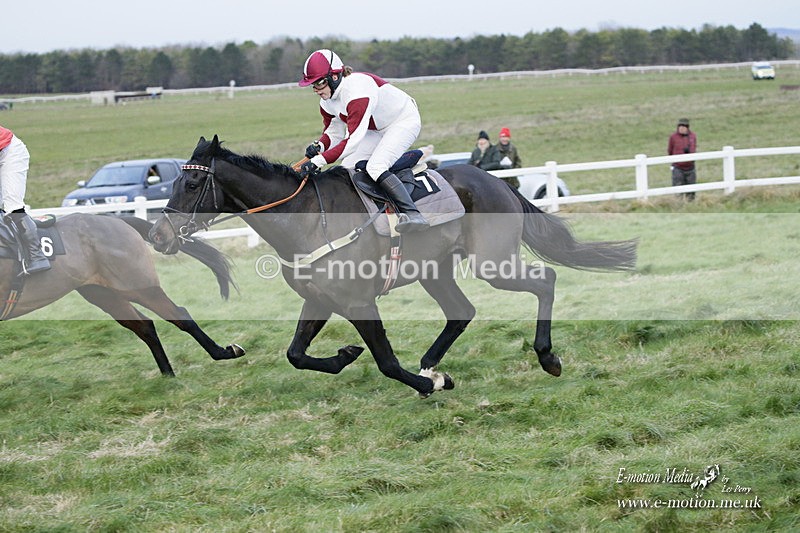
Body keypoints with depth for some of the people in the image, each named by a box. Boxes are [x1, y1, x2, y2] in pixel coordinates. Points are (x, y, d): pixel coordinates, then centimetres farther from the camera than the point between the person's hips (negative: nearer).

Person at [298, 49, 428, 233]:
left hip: (405, 121, -10)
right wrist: (320, 146, -21)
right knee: (347, 167, -2)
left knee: (375, 167, -28)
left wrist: (319, 160, -44)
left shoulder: (357, 90, -36)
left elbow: (353, 139, -40)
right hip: (378, 130, 10)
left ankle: (413, 214, -32)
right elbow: (334, 132, 4)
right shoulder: (327, 101, -7)